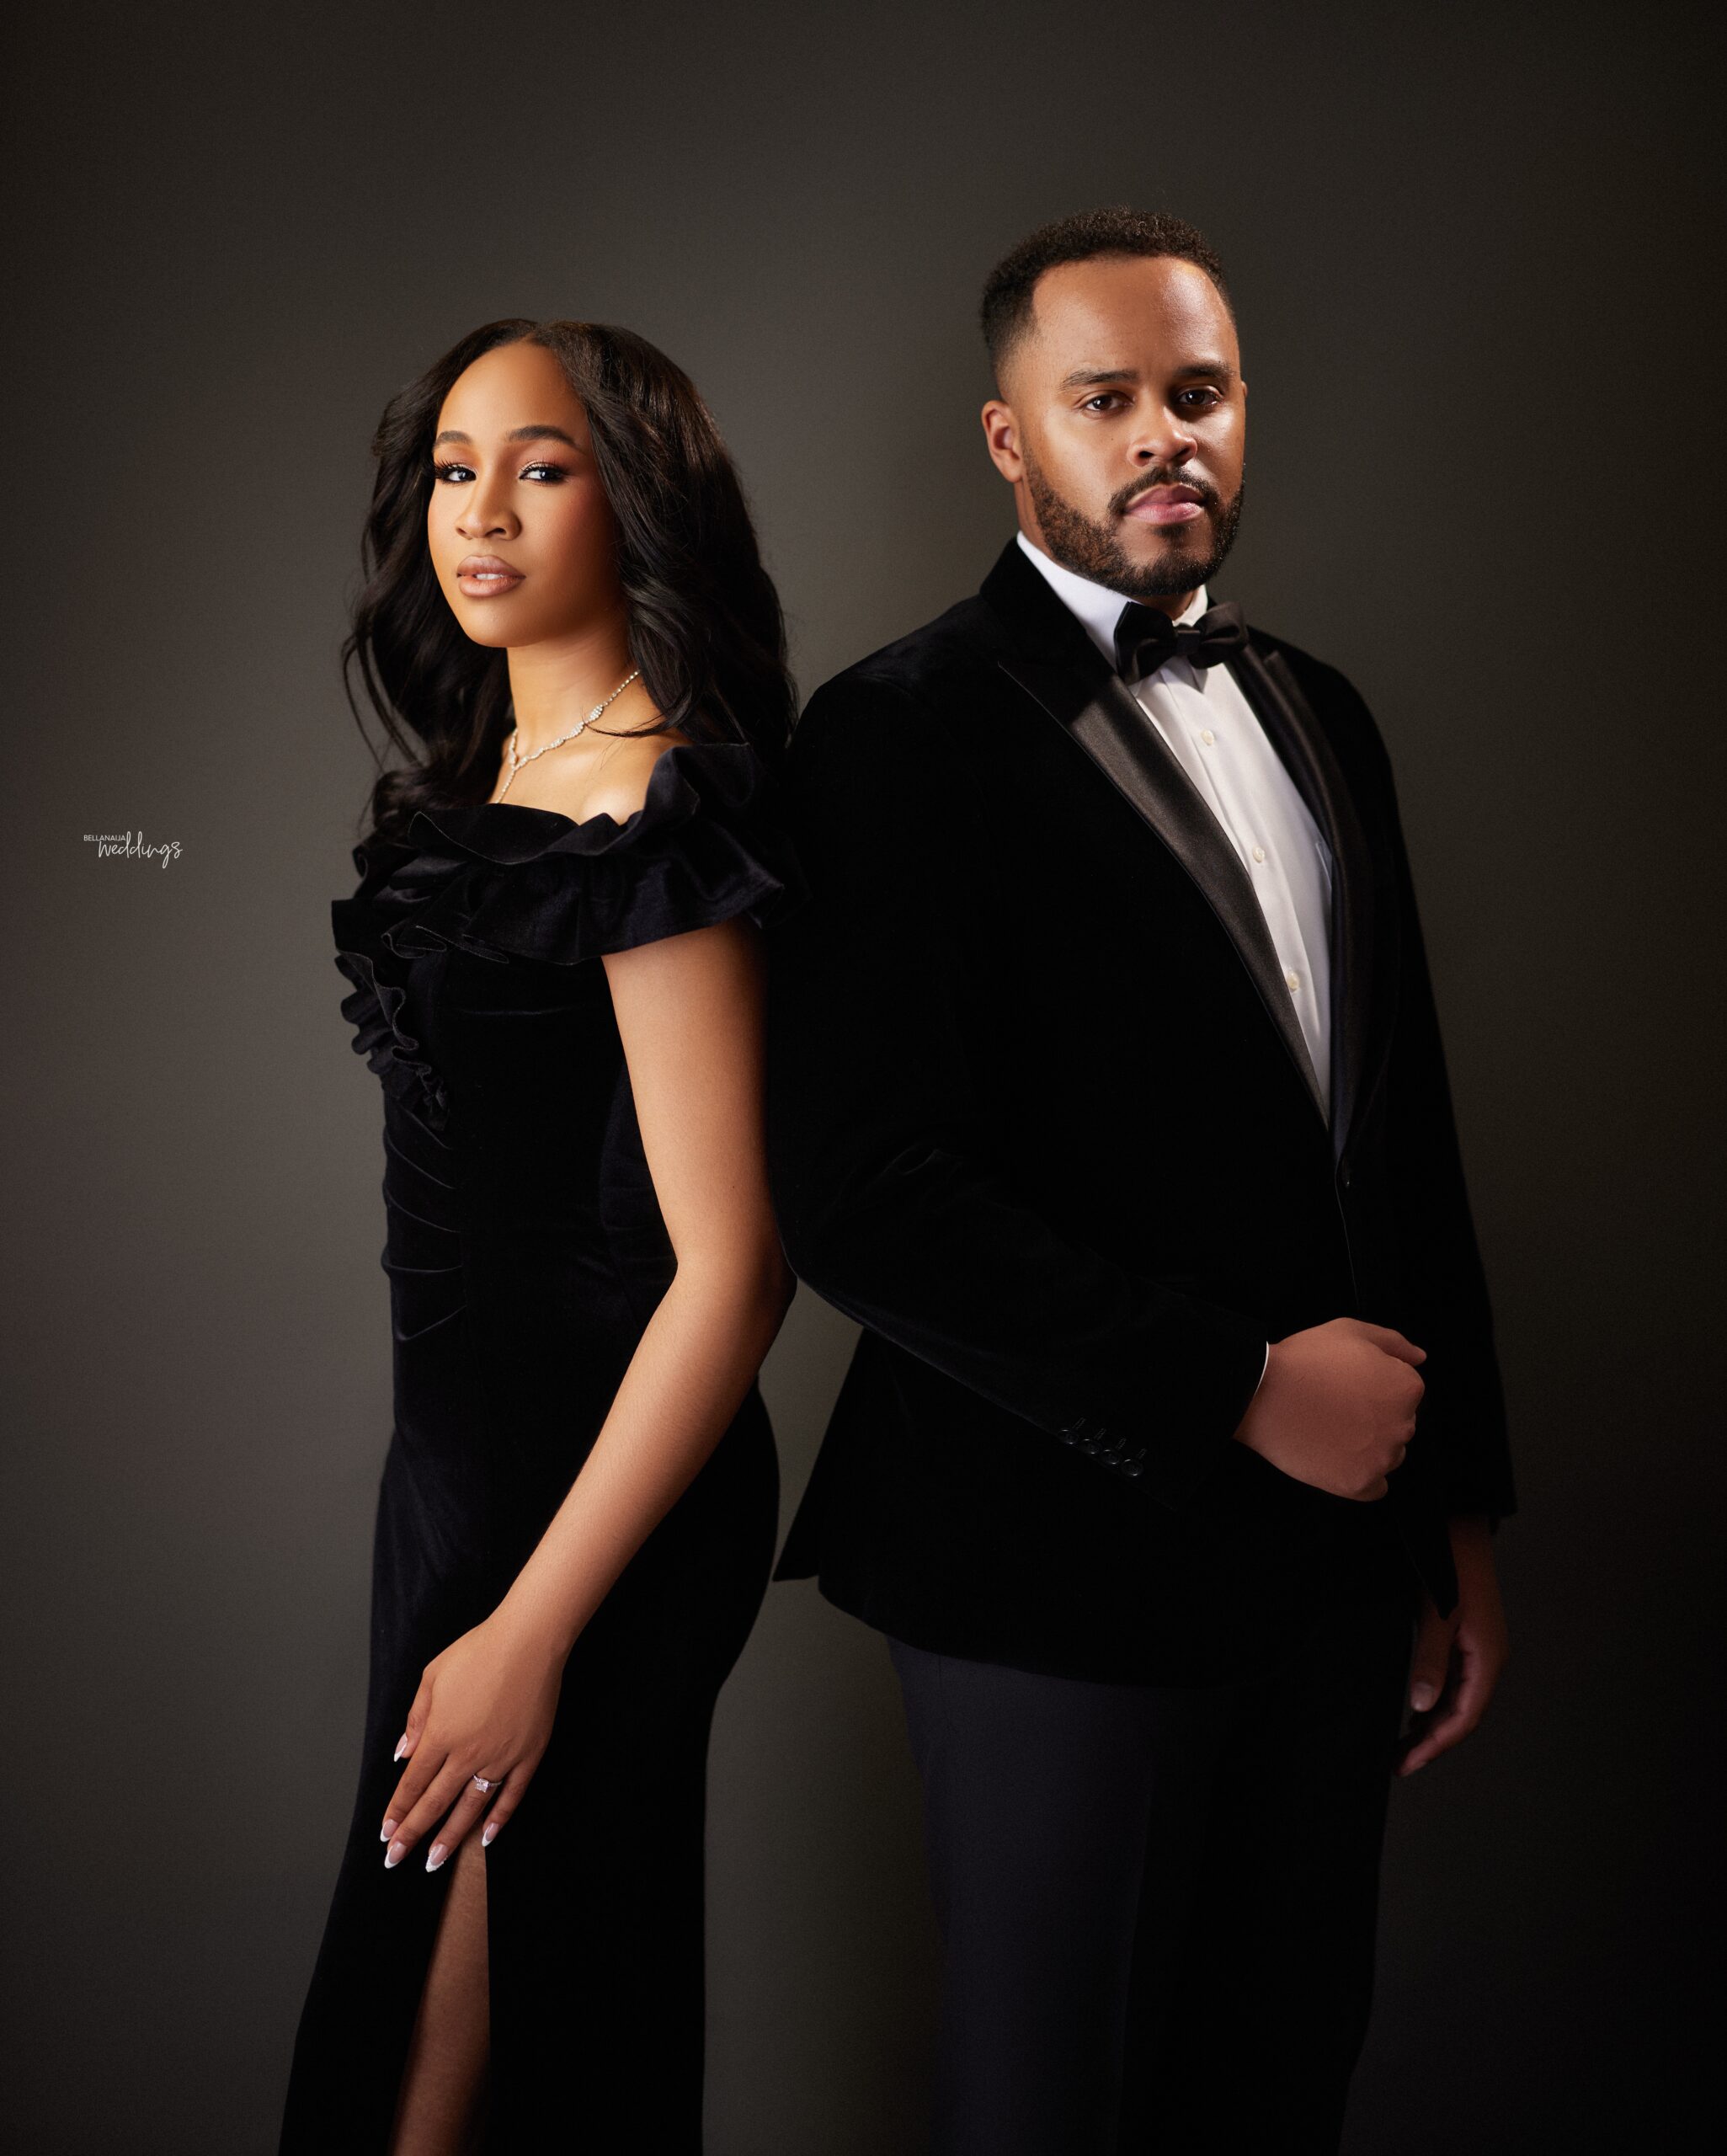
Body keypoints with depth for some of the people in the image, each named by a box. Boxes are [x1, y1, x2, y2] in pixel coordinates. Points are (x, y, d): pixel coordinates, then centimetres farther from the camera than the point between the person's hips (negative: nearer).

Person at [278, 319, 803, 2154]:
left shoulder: (652, 817, -19)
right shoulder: (481, 781, 9)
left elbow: (730, 1267, -22)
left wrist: (536, 1623, -20)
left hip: (599, 1496, -8)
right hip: (464, 1448, 9)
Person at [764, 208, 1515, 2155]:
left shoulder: (1315, 717, 12)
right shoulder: (906, 735, -10)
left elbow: (1407, 1126, 14)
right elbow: (860, 1196, -19)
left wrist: (1459, 1508, 12)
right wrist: (1239, 1392, -17)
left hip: (1336, 1547, 6)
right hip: (1074, 1574, -6)